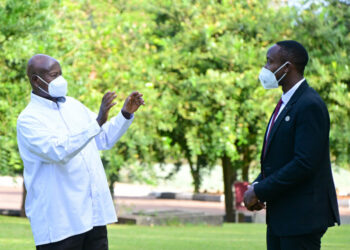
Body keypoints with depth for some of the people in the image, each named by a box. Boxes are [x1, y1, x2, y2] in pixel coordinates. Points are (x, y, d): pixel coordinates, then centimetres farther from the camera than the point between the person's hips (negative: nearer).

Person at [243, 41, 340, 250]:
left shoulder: (310, 105, -16)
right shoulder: (286, 103, 16)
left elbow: (304, 163, -23)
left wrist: (260, 191, -17)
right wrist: (256, 186, 2)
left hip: (303, 215, -10)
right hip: (279, 216, 10)